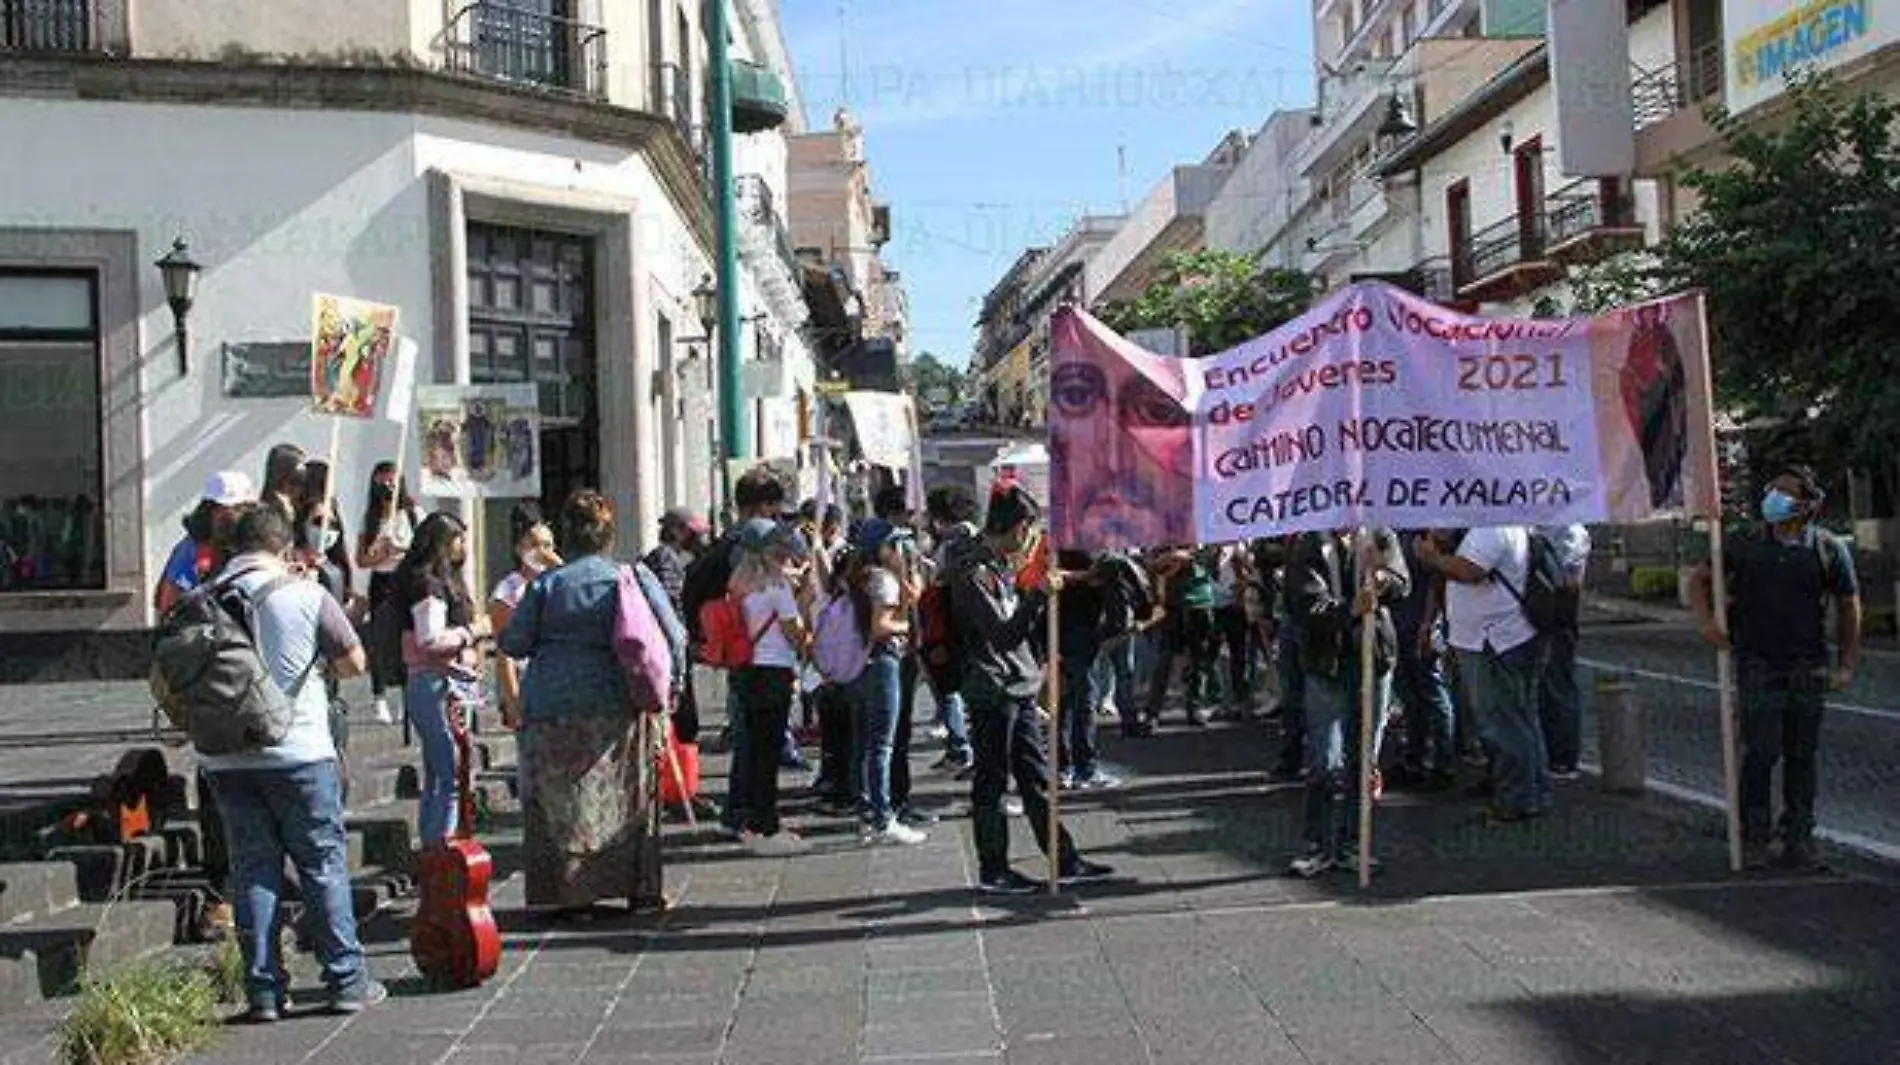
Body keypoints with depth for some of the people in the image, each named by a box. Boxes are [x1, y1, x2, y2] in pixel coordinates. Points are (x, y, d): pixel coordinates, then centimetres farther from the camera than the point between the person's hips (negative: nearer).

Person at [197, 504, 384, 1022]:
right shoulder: (305, 595, -8)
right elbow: (354, 663, -1)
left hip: (225, 759, 3)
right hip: (298, 751, -3)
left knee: (253, 869, 9)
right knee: (323, 863, 7)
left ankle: (264, 989, 11)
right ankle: (347, 980, 10)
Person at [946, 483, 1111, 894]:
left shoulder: (1002, 563, 14)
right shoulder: (974, 572, -16)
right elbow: (1002, 633, -21)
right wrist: (1039, 595, -23)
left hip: (1019, 689, 9)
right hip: (992, 693, -9)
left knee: (1037, 779, 13)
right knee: (992, 783, 1)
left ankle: (1065, 860, 18)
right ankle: (992, 870, 10)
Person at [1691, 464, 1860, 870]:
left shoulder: (1829, 549, 2)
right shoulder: (1746, 544, 3)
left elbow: (1849, 608, 8)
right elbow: (1701, 580, 11)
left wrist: (1847, 666, 2)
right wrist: (1708, 620, -7)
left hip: (1808, 668, 1)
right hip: (1757, 665, -1)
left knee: (1801, 754, 6)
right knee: (1761, 751, -8)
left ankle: (1799, 837, 17)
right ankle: (1755, 837, 0)